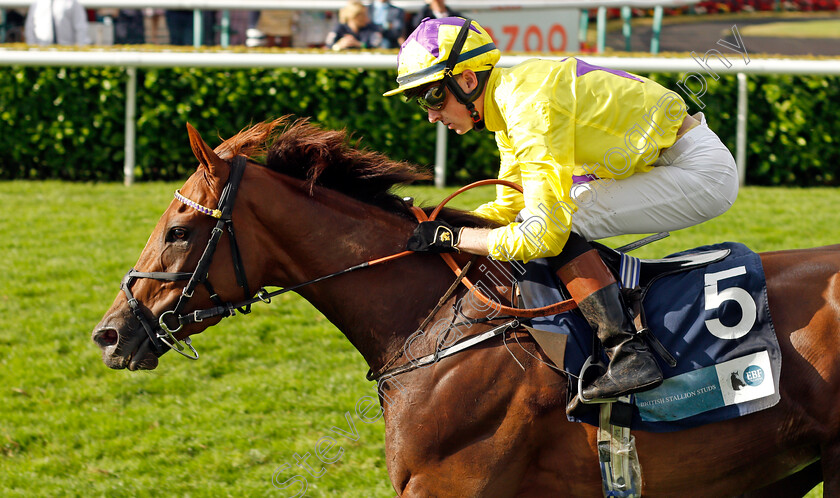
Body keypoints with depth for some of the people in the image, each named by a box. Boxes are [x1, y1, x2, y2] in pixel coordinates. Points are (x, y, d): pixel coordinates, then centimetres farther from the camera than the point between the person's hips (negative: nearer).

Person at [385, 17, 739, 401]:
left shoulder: (531, 107, -23)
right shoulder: (511, 98, 7)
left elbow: (544, 235, -25)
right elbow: (509, 208, 18)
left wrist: (453, 238, -16)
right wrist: (437, 225, 6)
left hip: (703, 173, -10)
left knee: (558, 223, -17)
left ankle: (629, 355, -20)